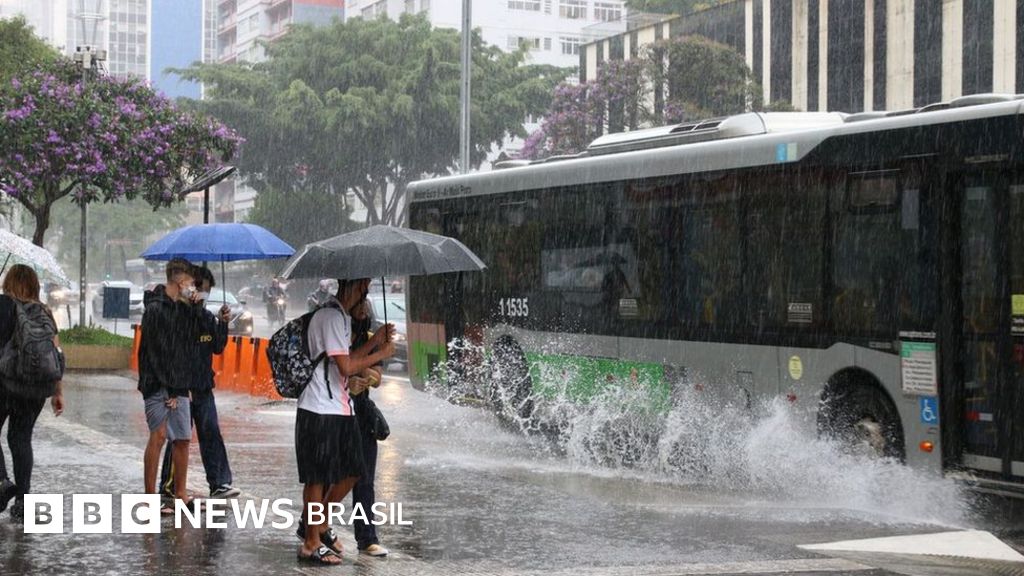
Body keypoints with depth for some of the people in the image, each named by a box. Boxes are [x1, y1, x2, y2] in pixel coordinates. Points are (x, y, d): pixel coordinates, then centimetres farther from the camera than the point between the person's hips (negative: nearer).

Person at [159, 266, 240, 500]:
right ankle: (169, 485, 11)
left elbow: (218, 348, 13)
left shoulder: (207, 316, 11)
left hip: (203, 386, 6)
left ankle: (219, 484, 1)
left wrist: (222, 324, -3)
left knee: (211, 434, 2)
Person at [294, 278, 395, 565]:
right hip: (320, 410, -10)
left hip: (341, 408, 10)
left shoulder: (342, 317, 16)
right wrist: (381, 354, -8)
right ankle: (312, 544, 9)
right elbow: (346, 367, -20)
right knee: (318, 477, -1)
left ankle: (319, 525, 29)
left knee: (351, 471, 13)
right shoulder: (331, 316, -16)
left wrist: (373, 342, 10)